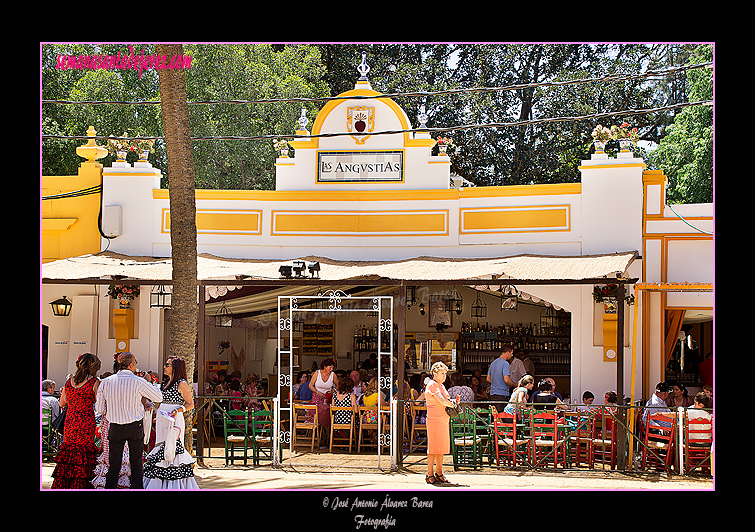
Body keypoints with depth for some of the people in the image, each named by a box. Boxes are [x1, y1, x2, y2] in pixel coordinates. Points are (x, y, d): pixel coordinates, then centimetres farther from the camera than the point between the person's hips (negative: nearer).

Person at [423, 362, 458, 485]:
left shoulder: (440, 386, 20)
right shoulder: (432, 385, -10)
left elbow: (445, 400, 23)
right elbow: (441, 400, -21)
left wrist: (451, 402, 1)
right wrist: (452, 404, -6)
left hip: (443, 419, 9)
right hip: (434, 419, -9)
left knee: (441, 447, 10)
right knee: (434, 448, -7)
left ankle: (439, 474, 17)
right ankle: (429, 475, -3)